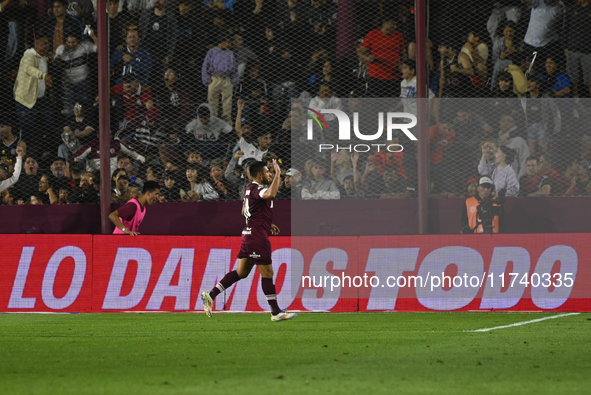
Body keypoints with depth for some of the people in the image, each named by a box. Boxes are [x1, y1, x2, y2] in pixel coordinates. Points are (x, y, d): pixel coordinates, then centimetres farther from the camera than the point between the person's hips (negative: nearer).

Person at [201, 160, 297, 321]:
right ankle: (276, 312, 2)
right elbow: (270, 194, -39)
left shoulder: (251, 189, 16)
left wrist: (267, 224, 26)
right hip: (258, 237, -10)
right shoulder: (257, 189, -16)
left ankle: (211, 295, 6)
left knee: (241, 272, 12)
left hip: (249, 234, 10)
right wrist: (278, 174, -28)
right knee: (267, 273, -3)